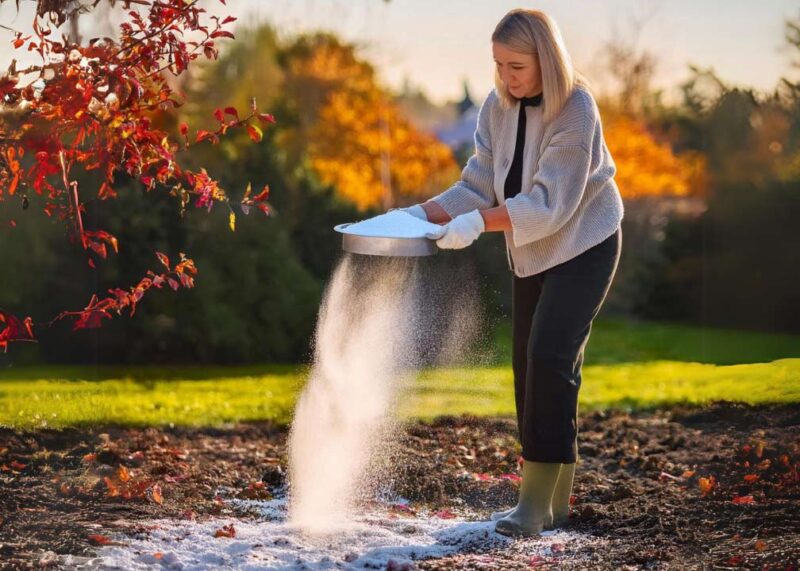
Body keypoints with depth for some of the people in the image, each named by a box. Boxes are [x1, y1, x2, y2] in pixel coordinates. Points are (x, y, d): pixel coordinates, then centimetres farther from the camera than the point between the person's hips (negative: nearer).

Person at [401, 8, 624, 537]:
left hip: (583, 247, -7)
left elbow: (549, 203, -28)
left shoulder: (575, 111, -23)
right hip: (531, 253, 7)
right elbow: (478, 186, -1)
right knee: (530, 367, 7)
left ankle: (536, 501, -16)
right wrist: (425, 212, -17)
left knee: (549, 359, -18)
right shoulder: (498, 107, -3)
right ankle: (555, 501, 16)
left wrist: (480, 221, -37)